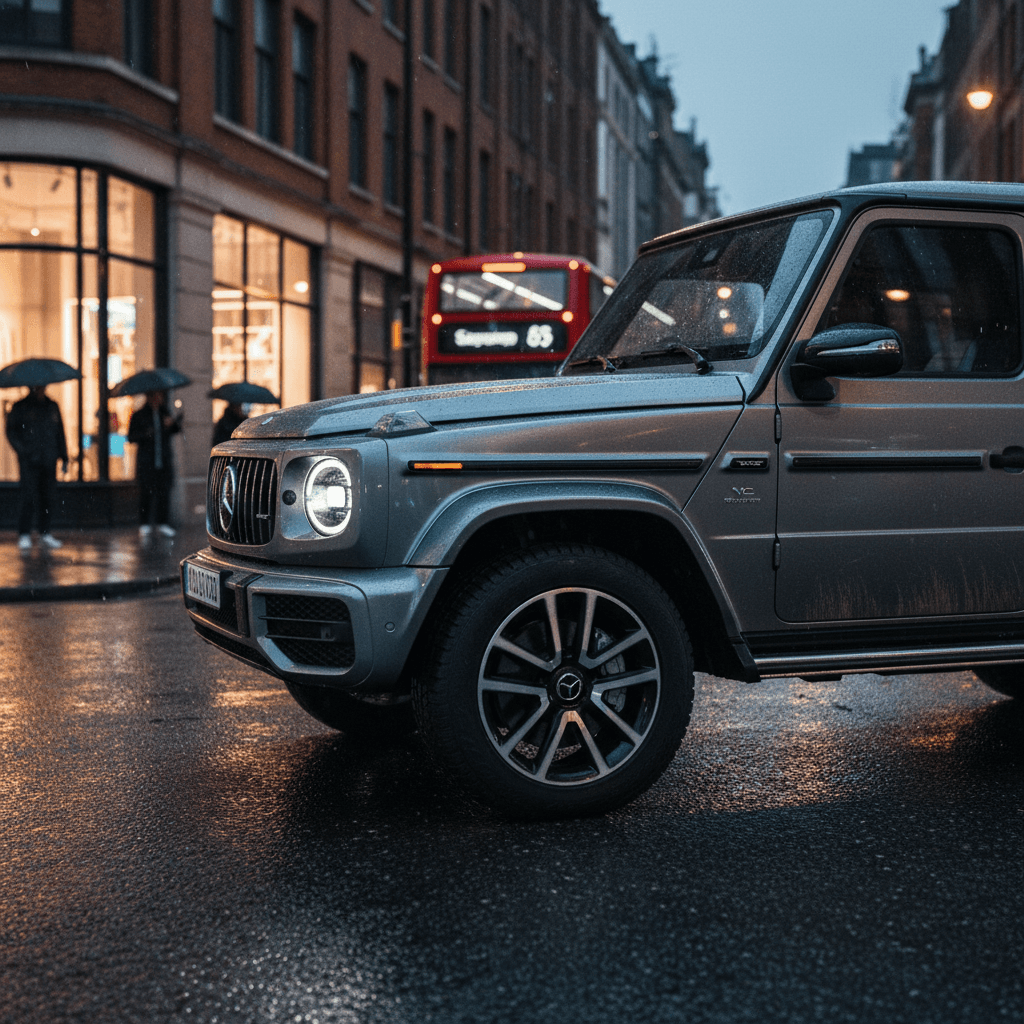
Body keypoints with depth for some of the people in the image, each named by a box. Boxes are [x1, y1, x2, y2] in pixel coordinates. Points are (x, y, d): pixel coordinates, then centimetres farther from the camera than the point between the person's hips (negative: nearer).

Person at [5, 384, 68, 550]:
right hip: (29, 462, -4)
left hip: (49, 462, 4)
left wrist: (64, 457, 14)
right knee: (30, 498, -10)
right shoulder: (20, 407, 4)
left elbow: (60, 433, 20)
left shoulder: (52, 407, 16)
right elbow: (12, 432, 2)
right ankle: (24, 535, -4)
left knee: (49, 499, 2)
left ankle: (45, 534, 11)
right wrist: (23, 451, -11)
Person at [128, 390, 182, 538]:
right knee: (146, 492, -4)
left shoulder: (165, 412, 12)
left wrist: (173, 423, -7)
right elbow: (131, 438, 1)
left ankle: (163, 523, 9)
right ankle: (144, 524, 5)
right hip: (146, 461, -3)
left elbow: (173, 431, 13)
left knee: (164, 491, 0)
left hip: (164, 459, 3)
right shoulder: (139, 415, 2)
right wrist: (145, 434, -15)